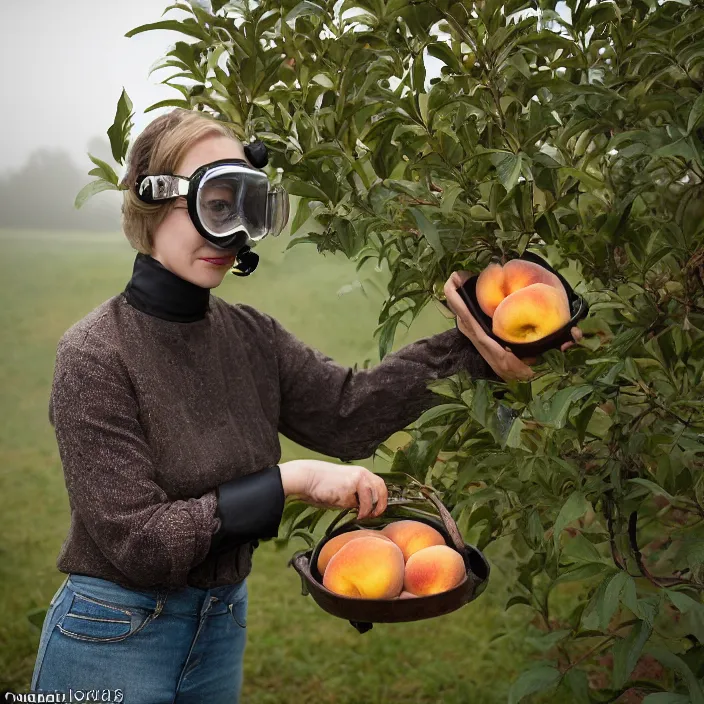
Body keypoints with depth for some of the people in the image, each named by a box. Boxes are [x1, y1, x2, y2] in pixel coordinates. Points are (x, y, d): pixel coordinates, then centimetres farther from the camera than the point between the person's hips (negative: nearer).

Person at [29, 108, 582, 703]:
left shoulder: (250, 336, -2)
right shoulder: (94, 355, -18)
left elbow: (348, 412, -9)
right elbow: (138, 540, -21)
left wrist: (469, 350, -16)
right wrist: (288, 482, -24)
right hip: (114, 641, -5)